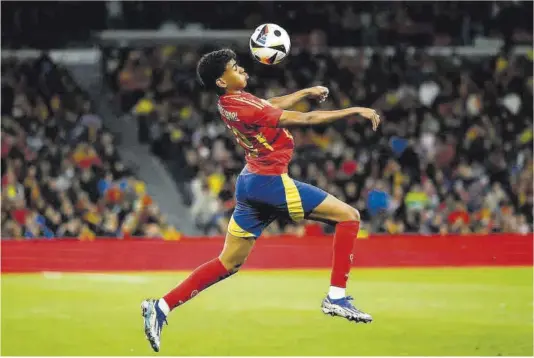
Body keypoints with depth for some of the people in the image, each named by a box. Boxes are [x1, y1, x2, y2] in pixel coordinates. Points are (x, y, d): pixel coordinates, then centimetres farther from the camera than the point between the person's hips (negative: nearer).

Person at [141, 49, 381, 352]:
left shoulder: (231, 101, 6)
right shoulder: (242, 106, -21)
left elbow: (272, 105, 27)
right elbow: (304, 119, -21)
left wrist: (306, 92, 17)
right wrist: (355, 111, -17)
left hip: (251, 183, 9)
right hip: (271, 182, -9)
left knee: (228, 263, 13)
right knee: (349, 216, -1)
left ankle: (161, 307, 8)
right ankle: (337, 297, -4)